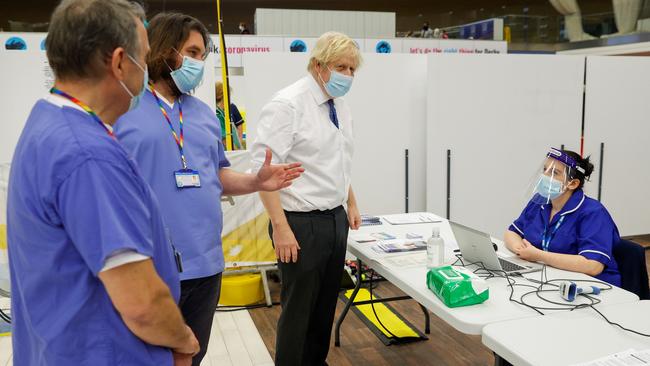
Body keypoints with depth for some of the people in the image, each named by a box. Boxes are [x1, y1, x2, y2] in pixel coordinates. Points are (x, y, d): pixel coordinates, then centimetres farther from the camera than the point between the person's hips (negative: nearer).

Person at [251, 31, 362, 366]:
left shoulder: (341, 107, 10)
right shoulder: (287, 104, -15)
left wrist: (351, 204, 19)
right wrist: (281, 227, -22)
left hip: (336, 220, 8)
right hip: (302, 223, -8)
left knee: (326, 305, 18)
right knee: (298, 309, 4)